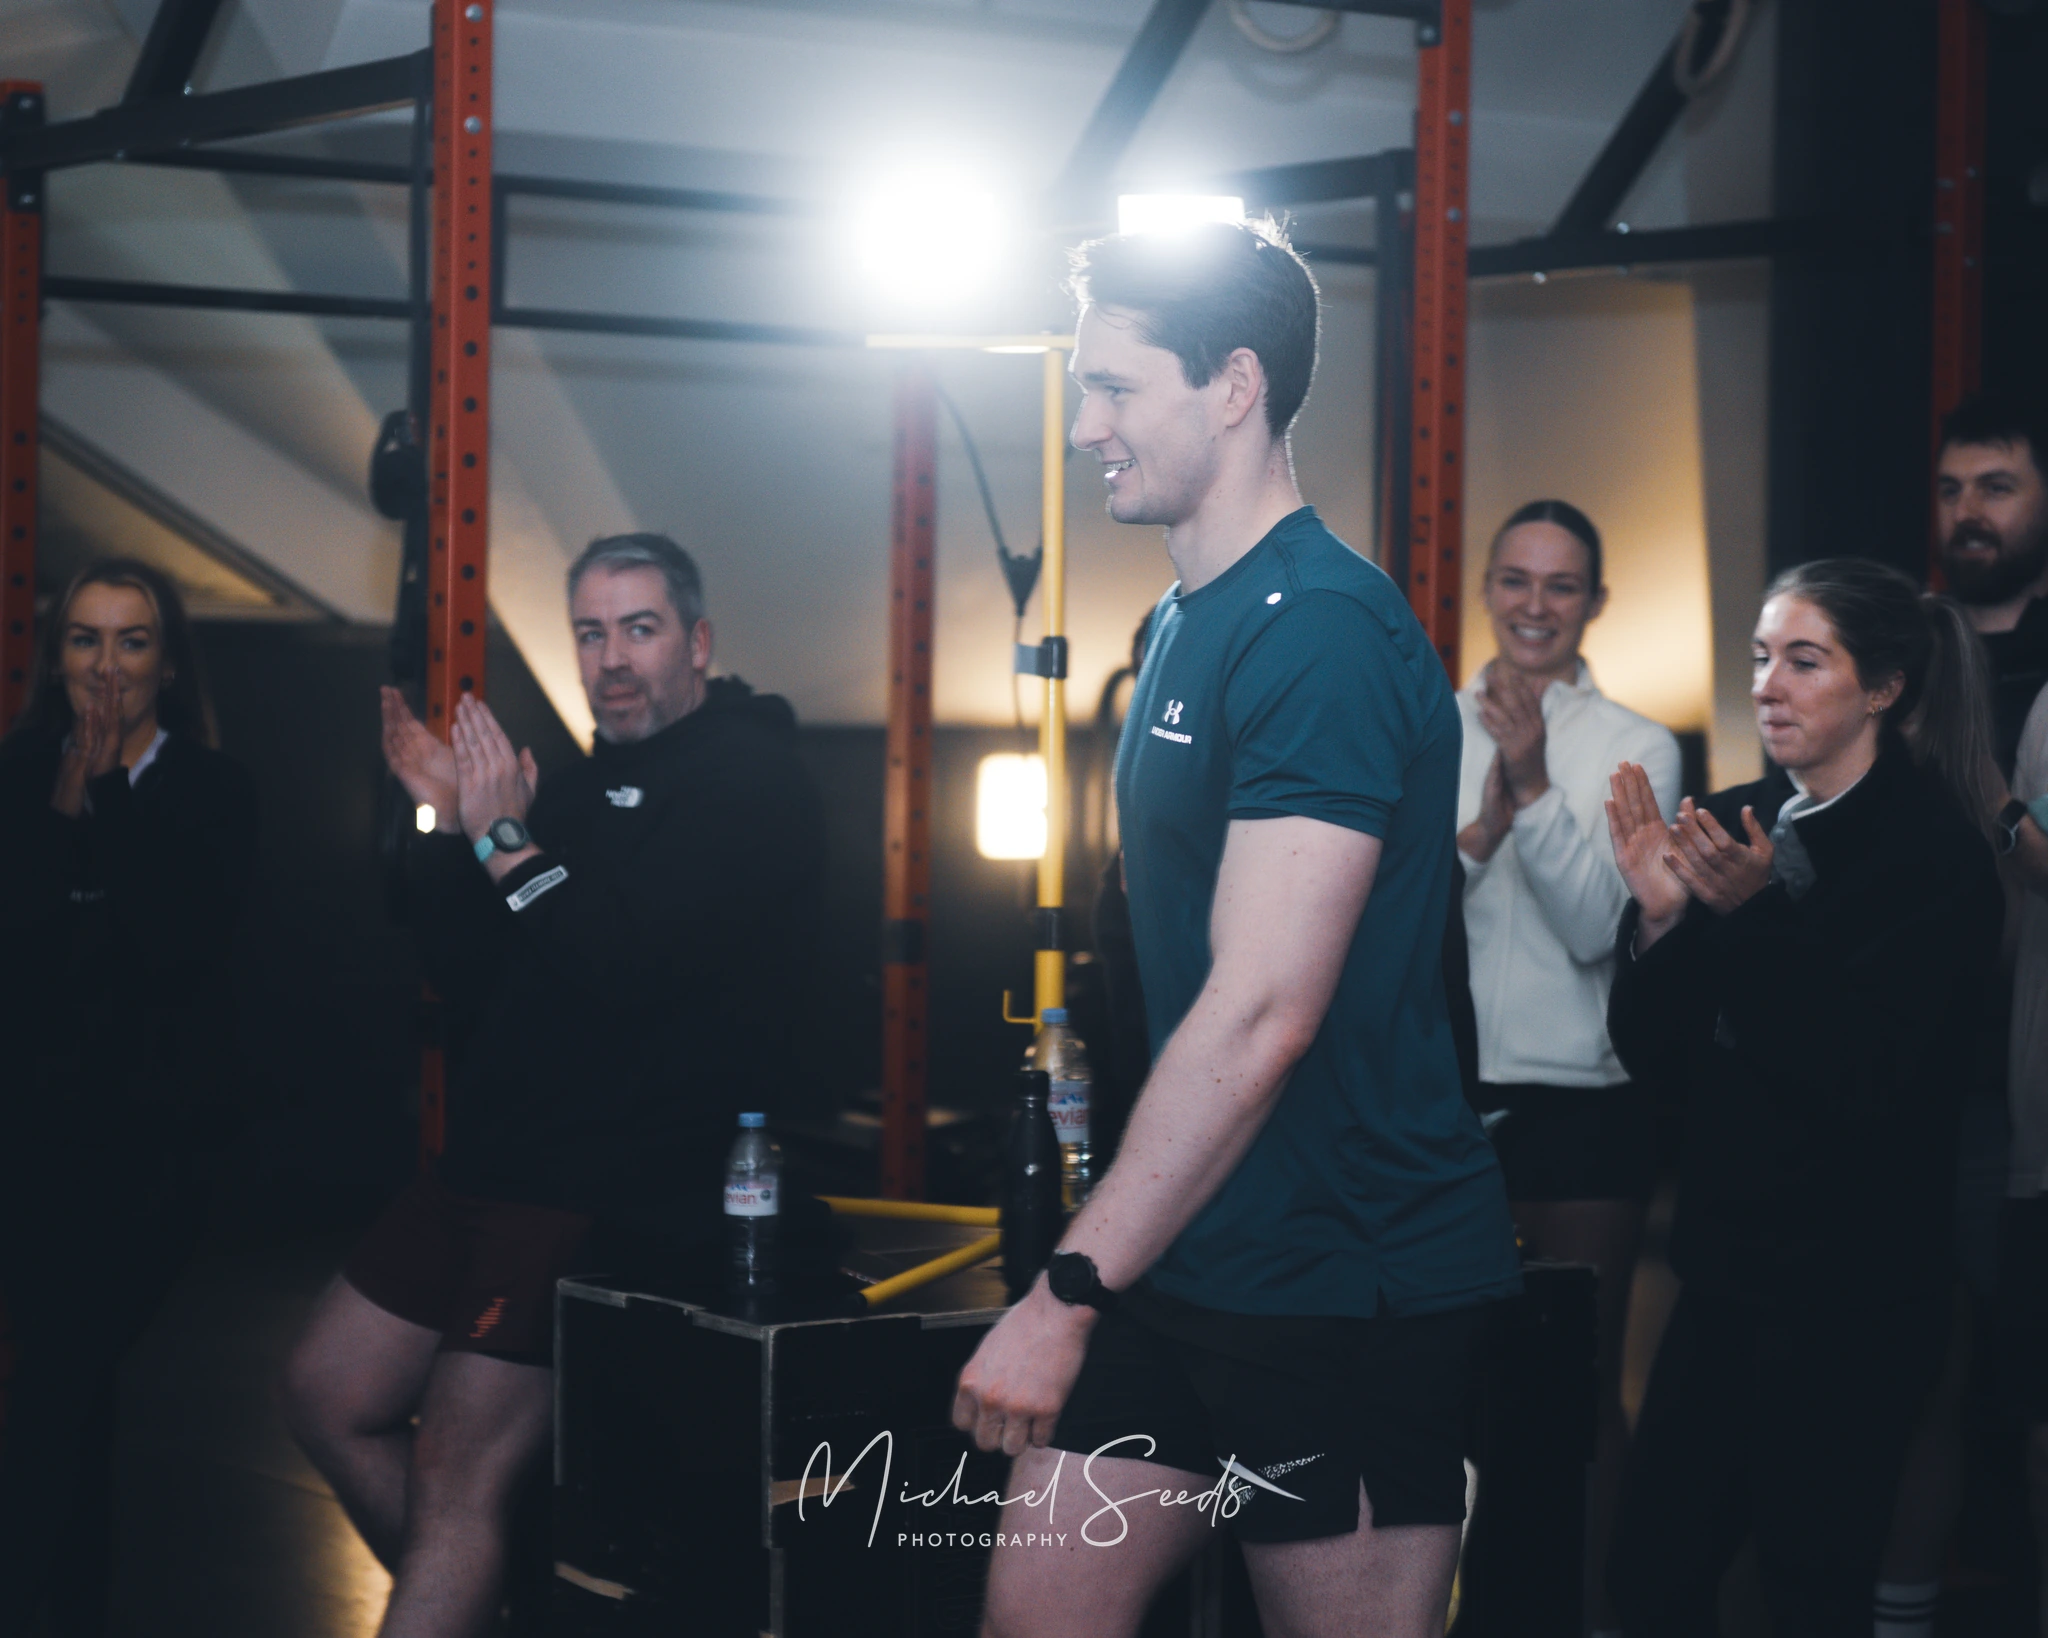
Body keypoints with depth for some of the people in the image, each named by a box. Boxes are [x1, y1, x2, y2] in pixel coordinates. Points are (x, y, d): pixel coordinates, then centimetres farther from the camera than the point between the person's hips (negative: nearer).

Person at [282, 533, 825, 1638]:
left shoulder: (753, 784, -7)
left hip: (621, 1192, -9)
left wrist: (510, 844, -14)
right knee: (329, 1397, 10)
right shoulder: (582, 789, 19)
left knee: (455, 1471, -11)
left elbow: (634, 967, -21)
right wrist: (450, 824, 5)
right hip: (503, 1162, 9)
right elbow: (474, 983, 16)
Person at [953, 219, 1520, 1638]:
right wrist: (1097, 1273, 17)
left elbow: (1263, 1015, -25)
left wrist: (1072, 1291, -24)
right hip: (1186, 1258, 9)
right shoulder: (1189, 621, 14)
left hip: (1344, 1283, -9)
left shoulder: (1323, 630, -18)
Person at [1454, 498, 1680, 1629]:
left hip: (1582, 1101, -2)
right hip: (1440, 1097, 2)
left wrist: (1537, 791, -21)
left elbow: (1598, 925, -9)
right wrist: (1480, 830, -16)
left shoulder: (1637, 751, 0)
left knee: (1584, 1379, 5)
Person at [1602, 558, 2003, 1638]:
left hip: (1848, 1297, -6)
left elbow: (1866, 1079, -18)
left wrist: (1754, 912, -24)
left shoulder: (1935, 851, -10)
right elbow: (1650, 1052, 7)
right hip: (1726, 1267, 6)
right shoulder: (1735, 825, 7)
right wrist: (1660, 913, -10)